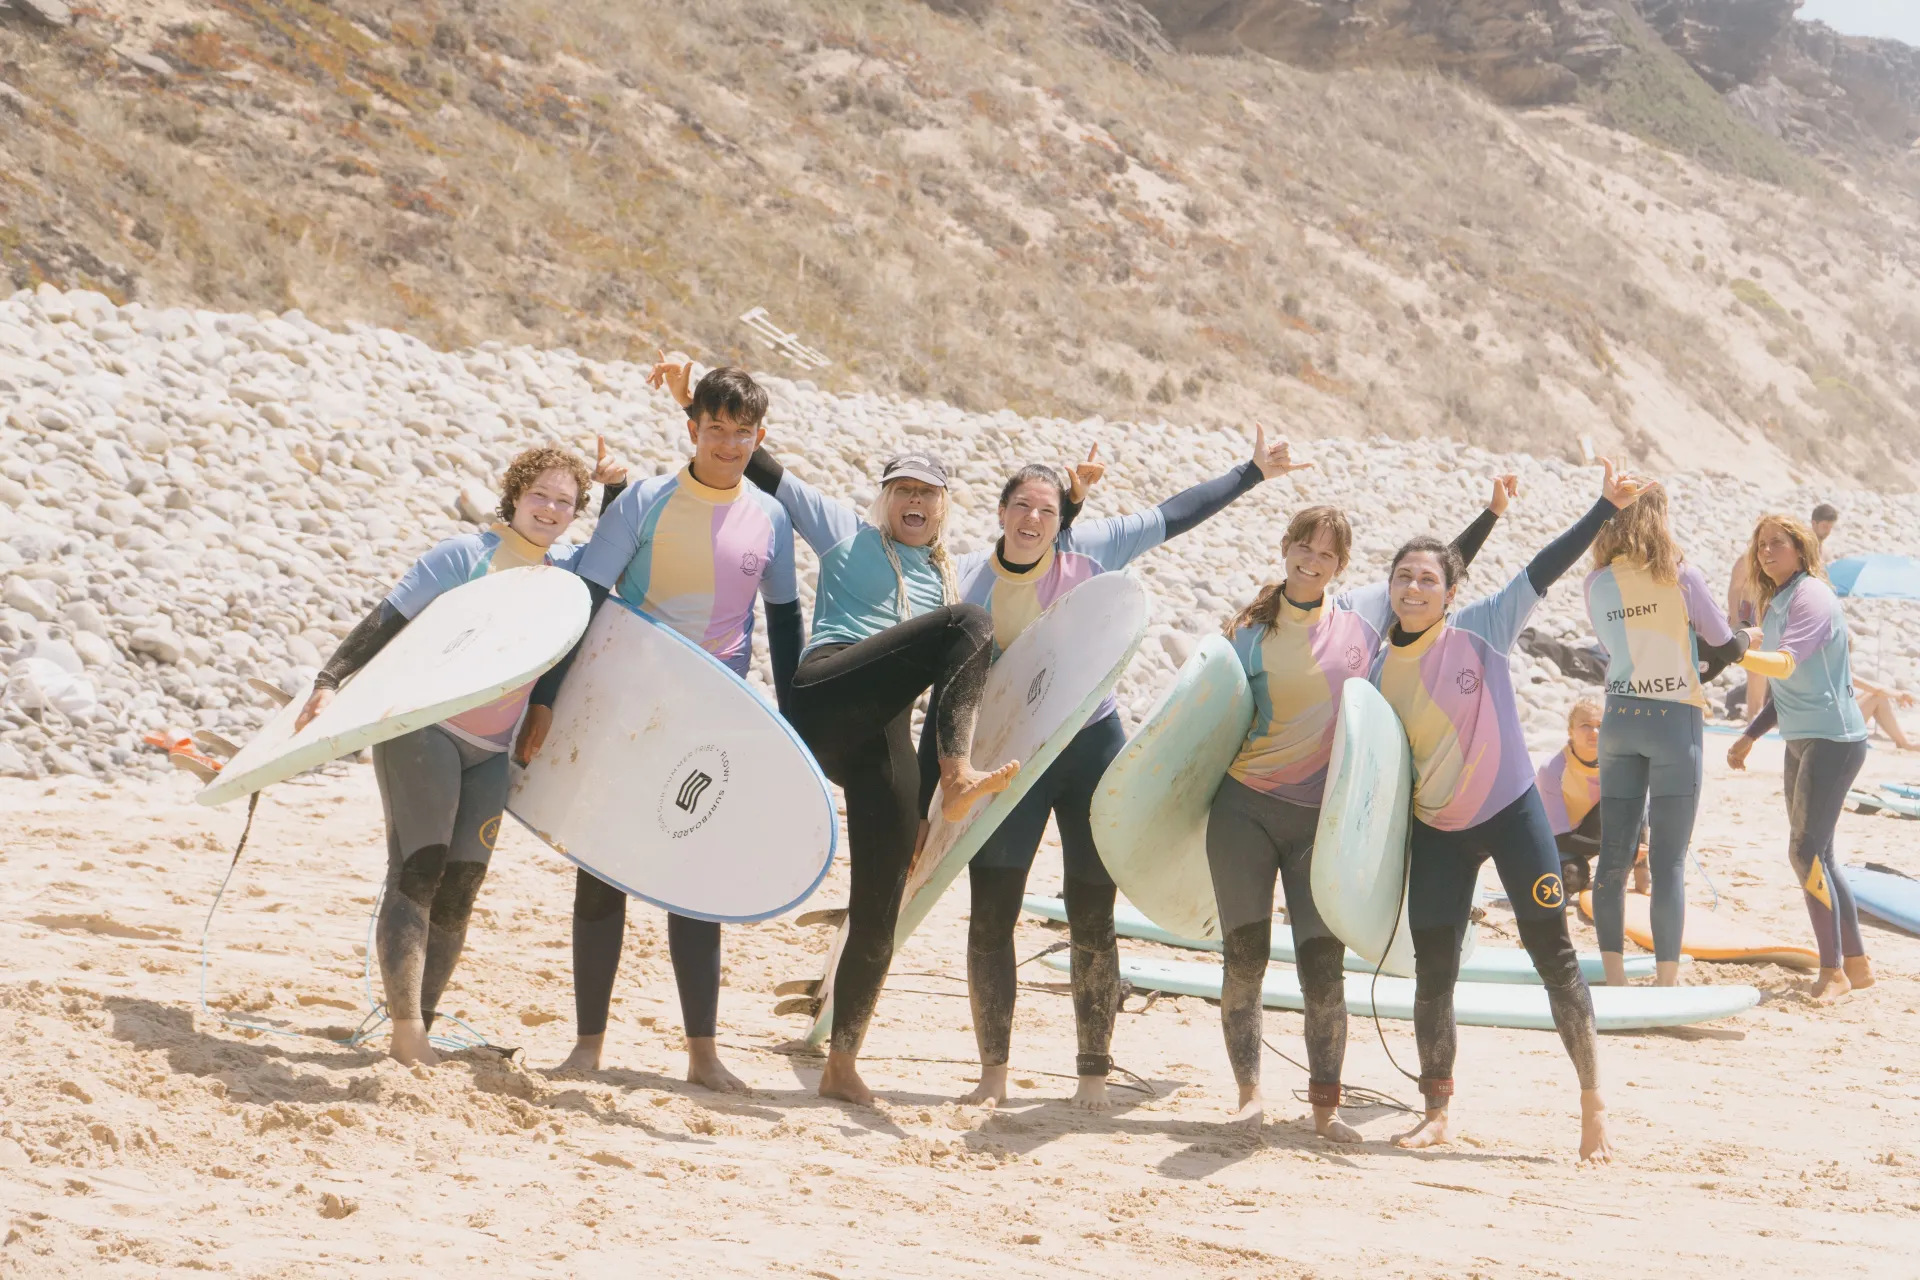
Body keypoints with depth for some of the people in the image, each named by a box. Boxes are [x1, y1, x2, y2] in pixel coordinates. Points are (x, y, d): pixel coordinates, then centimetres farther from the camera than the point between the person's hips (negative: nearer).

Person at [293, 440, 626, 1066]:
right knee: (418, 872, -16)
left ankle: (419, 1030, 4)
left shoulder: (568, 568, 9)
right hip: (422, 729, -6)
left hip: (492, 752, 6)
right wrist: (330, 681, -18)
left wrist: (617, 487, 8)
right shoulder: (465, 554, -7)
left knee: (460, 888, 1)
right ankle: (405, 1030, -20)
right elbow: (387, 620, -9)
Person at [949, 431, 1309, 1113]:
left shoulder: (1088, 550, -6)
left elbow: (1173, 515, 4)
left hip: (1091, 749, 0)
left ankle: (1094, 1077, 11)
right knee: (990, 915, -7)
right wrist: (927, 799, -1)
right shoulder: (967, 580, -4)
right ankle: (992, 1075, 3)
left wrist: (1253, 472, 4)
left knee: (1091, 920, 3)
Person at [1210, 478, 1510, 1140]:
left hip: (1325, 817, 1)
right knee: (1245, 956, -2)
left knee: (1323, 962, -3)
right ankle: (1249, 1093, 7)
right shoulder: (1251, 632, 1)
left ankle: (1326, 1106, 4)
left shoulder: (1365, 612, 5)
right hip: (1244, 810, -1)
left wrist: (1492, 512, 13)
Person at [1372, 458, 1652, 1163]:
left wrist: (1605, 508, -25)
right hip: (1435, 832, 3)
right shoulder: (1380, 670, -1)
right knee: (1432, 971, 3)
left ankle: (1593, 1100, 7)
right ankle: (1437, 1112, 16)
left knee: (1553, 953, -2)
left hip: (1511, 812, -3)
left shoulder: (1481, 630, -11)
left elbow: (1542, 571, -17)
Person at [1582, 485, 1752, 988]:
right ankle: (1665, 984, -4)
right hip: (1675, 719, -4)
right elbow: (1726, 648, 0)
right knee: (1669, 861, -3)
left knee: (1614, 856, 8)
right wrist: (1743, 639, 23)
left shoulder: (1597, 584, 3)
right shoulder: (1680, 577, -7)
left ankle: (1615, 981, 10)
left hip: (1619, 719, 4)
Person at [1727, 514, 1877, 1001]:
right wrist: (1750, 735, 15)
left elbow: (1787, 664, -30)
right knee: (1817, 856, 12)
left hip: (1833, 738, -10)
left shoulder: (1812, 598, -14)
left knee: (1806, 852, -14)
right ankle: (1857, 964, 20)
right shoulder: (1773, 605, 13)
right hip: (1800, 740, 10)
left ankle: (1833, 971, -9)